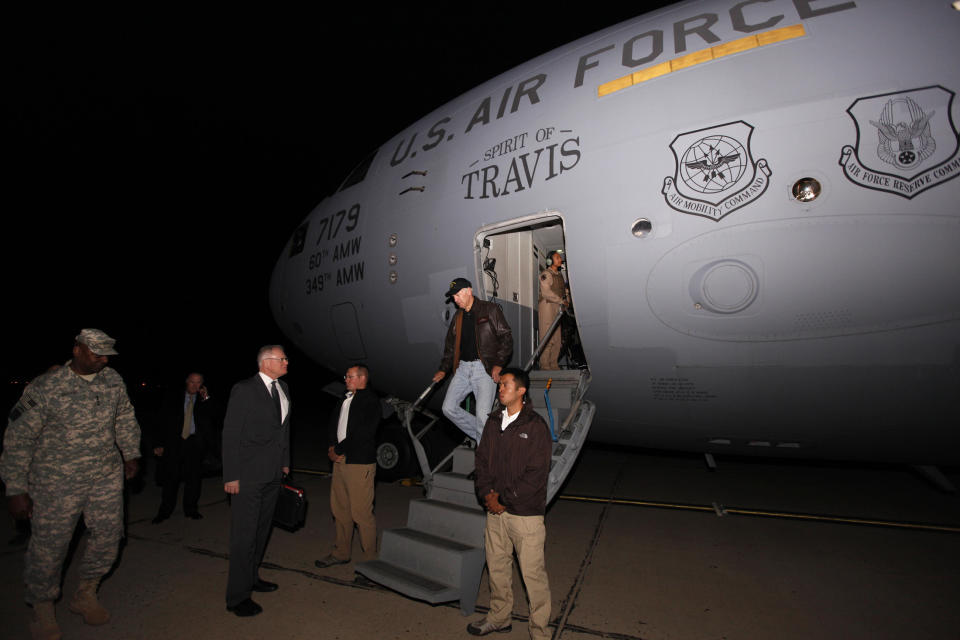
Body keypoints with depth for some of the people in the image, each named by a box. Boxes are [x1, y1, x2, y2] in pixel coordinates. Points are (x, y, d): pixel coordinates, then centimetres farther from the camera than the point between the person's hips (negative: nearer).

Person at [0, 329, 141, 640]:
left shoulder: (113, 380, 0)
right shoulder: (45, 388, -13)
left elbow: (125, 418, 14)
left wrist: (131, 454, 14)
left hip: (107, 478, 4)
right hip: (57, 483, -4)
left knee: (108, 538, 11)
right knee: (50, 546, 7)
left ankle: (85, 596, 34)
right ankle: (43, 610, 33)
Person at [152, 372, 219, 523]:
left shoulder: (205, 400, 7)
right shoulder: (173, 399, 9)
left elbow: (213, 418, -7)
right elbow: (163, 423, 8)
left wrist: (206, 398, -11)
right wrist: (161, 444, 1)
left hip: (195, 442, 0)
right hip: (174, 442, 0)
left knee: (193, 476, 4)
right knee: (171, 476, 3)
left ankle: (190, 509, 16)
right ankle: (165, 511, 17)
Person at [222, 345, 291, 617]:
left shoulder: (283, 388, 9)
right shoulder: (244, 390, -12)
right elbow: (230, 433, -13)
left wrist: (285, 461, 14)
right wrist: (231, 475, -15)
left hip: (273, 473, 7)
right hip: (249, 474, -7)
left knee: (262, 529, 19)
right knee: (244, 534, 0)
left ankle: (251, 577, 36)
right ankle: (237, 597, 13)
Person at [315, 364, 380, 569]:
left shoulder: (370, 400, -10)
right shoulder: (345, 399, 15)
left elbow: (363, 432, -17)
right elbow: (333, 422, 16)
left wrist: (339, 450, -11)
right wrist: (332, 447, 0)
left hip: (360, 464, -8)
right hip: (340, 461, 8)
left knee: (361, 513, -3)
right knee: (339, 509, 17)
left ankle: (370, 558, 11)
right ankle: (341, 553, 32)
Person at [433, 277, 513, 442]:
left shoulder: (490, 309, -1)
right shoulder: (458, 317, 18)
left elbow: (506, 337, -6)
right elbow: (450, 345, 25)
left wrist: (498, 364, -15)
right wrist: (443, 370, 17)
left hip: (485, 368, -6)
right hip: (463, 368, 7)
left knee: (482, 414, -14)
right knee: (449, 408, 2)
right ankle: (480, 435, 17)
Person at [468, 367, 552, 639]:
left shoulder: (536, 426, -10)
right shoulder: (493, 423, 8)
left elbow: (536, 474, -13)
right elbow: (481, 460, 11)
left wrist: (504, 500, -12)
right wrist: (487, 494, -4)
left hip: (525, 513, -6)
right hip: (495, 510, 6)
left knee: (533, 573, 2)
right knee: (496, 567, 18)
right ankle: (499, 617, 38)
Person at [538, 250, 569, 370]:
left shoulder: (559, 275, 21)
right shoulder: (546, 274, -6)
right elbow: (546, 293, -16)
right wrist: (561, 301, -13)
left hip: (558, 308, 8)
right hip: (547, 306, -8)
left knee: (557, 337, 7)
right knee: (547, 337, -9)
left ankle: (554, 364, 14)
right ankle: (544, 365, -5)